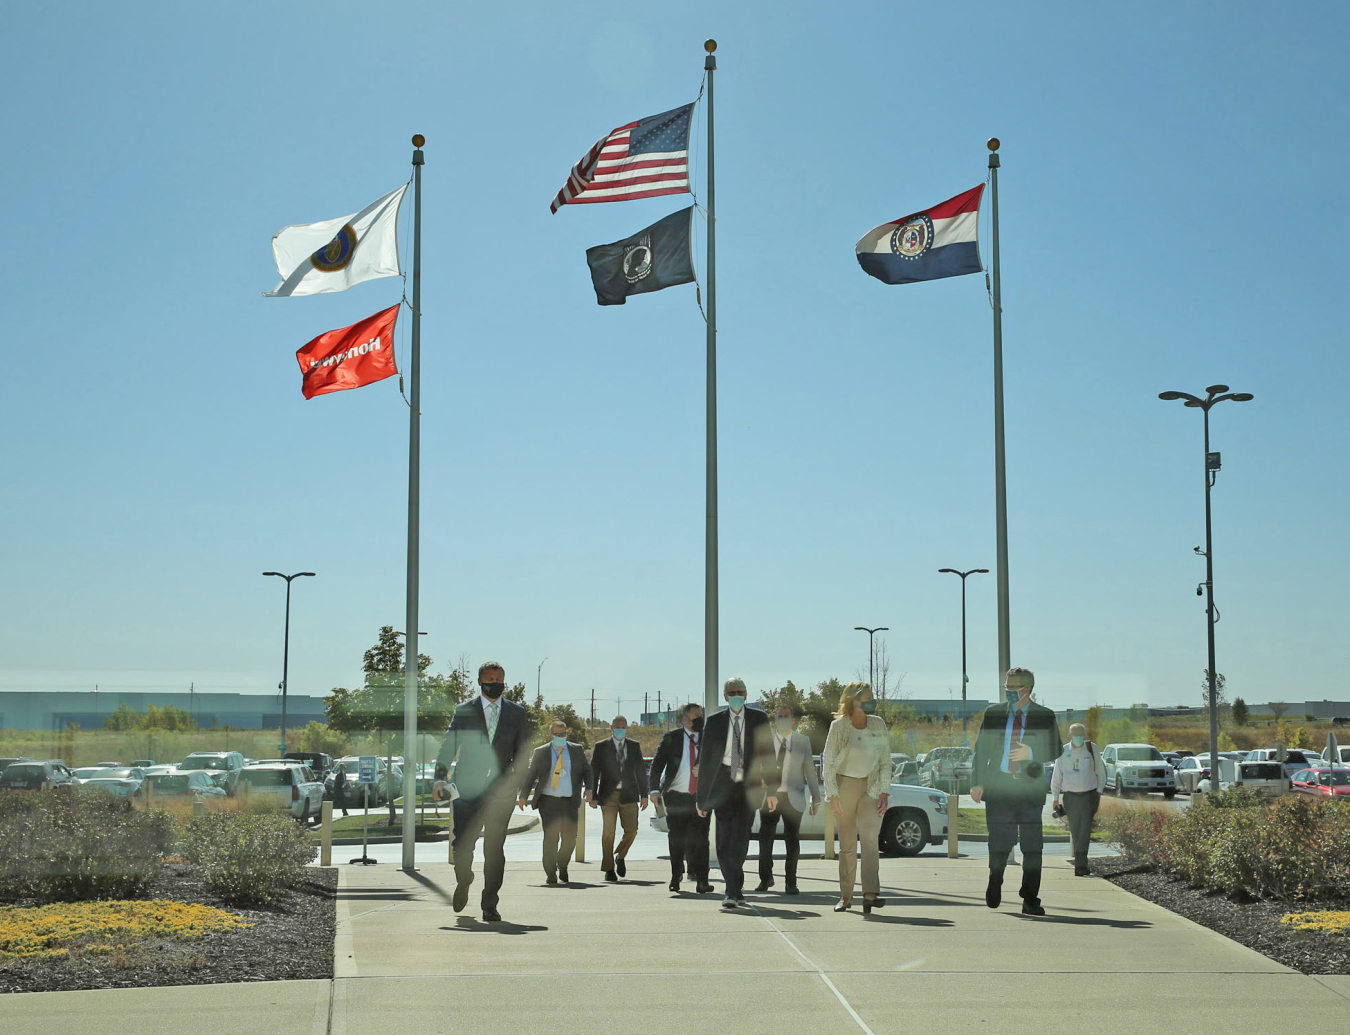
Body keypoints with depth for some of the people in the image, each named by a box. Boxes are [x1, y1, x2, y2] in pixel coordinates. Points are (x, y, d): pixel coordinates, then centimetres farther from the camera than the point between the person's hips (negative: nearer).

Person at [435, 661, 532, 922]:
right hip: (468, 790, -1)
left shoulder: (516, 713, 12)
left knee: (495, 849, -2)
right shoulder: (463, 711, 7)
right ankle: (463, 884, 28)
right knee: (462, 844, -2)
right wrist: (441, 775, -10)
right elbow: (448, 746, 4)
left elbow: (523, 749, 13)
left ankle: (490, 905, 6)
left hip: (501, 791, 1)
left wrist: (514, 773, -4)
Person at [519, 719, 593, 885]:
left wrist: (588, 788, -1)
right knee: (551, 837, -7)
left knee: (570, 837, -4)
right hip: (547, 801, -1)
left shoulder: (577, 750, 11)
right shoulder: (541, 752, 7)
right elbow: (530, 774, 9)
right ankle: (551, 873, 5)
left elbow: (586, 770, 16)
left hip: (569, 802, 1)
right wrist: (523, 796, 3)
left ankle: (562, 867, 22)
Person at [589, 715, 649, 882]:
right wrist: (593, 796, -4)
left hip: (629, 795, 2)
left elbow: (640, 772, 14)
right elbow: (593, 772, 3)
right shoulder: (601, 747, 5)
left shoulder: (634, 747, 13)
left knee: (631, 829, -7)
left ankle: (620, 857, 20)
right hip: (609, 796, -2)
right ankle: (609, 869, 5)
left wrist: (643, 795, 8)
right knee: (608, 832, -3)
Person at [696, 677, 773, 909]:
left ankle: (734, 890, 20)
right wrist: (702, 796, 2)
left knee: (741, 839, 5)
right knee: (725, 840, -9)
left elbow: (767, 755, 5)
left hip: (749, 786, 1)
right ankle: (734, 890, -6)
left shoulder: (758, 718, 5)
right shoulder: (714, 722, 4)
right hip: (723, 784, -1)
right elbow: (705, 759, 5)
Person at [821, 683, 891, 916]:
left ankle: (870, 894, -24)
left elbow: (885, 760, 7)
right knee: (847, 844, 3)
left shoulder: (878, 725, 3)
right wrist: (832, 795, -11)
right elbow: (828, 762, -5)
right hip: (845, 785, -1)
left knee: (870, 838, -16)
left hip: (871, 787, 1)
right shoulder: (838, 726, -6)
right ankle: (846, 896, 14)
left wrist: (884, 791, -2)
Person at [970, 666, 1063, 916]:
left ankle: (1030, 901, 5)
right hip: (998, 786, 1)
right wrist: (977, 782, -3)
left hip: (1030, 788, -1)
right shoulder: (993, 714, 9)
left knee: (1032, 845, -3)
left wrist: (1031, 753, -15)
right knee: (999, 842, -2)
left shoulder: (1044, 716, 6)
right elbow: (981, 749, 7)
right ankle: (994, 886, 27)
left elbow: (1055, 749, 4)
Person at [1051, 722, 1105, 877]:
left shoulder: (1092, 749, 4)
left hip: (1088, 795, -2)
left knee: (1085, 831, -13)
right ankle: (1082, 866, 14)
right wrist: (1055, 797, 5)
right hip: (1070, 796, 2)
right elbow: (1056, 776, 10)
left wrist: (1099, 791, 2)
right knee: (1075, 832, 3)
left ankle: (1080, 867, -17)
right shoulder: (1063, 752, 6)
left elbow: (1100, 772, 12)